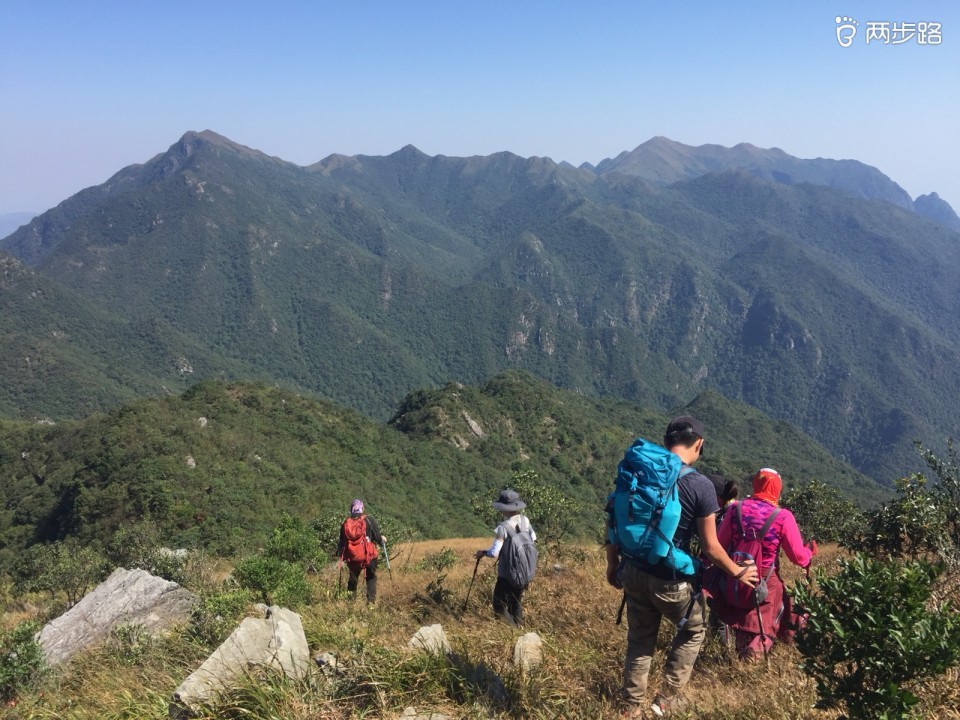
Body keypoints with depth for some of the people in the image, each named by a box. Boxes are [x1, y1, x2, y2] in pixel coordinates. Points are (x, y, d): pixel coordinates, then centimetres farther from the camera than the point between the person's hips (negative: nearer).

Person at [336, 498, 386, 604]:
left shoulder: (346, 523, 4)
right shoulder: (369, 520, -8)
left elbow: (342, 541, 12)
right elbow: (377, 536, -6)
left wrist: (340, 554, 27)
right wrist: (382, 540, 16)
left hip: (352, 558, 3)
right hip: (369, 556, -3)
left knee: (353, 579, 20)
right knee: (371, 578, 12)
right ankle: (371, 600, 2)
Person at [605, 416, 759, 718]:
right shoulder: (700, 486, -14)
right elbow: (710, 548, -10)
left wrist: (613, 565, 16)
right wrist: (738, 573, 7)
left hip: (633, 573, 4)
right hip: (669, 580, -4)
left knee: (639, 640, 20)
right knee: (694, 629, 24)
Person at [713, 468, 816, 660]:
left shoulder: (737, 509, -8)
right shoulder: (783, 517, -14)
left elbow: (720, 545, -5)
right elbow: (799, 558, -7)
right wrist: (810, 551, 13)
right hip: (765, 585, -2)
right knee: (762, 628, 17)